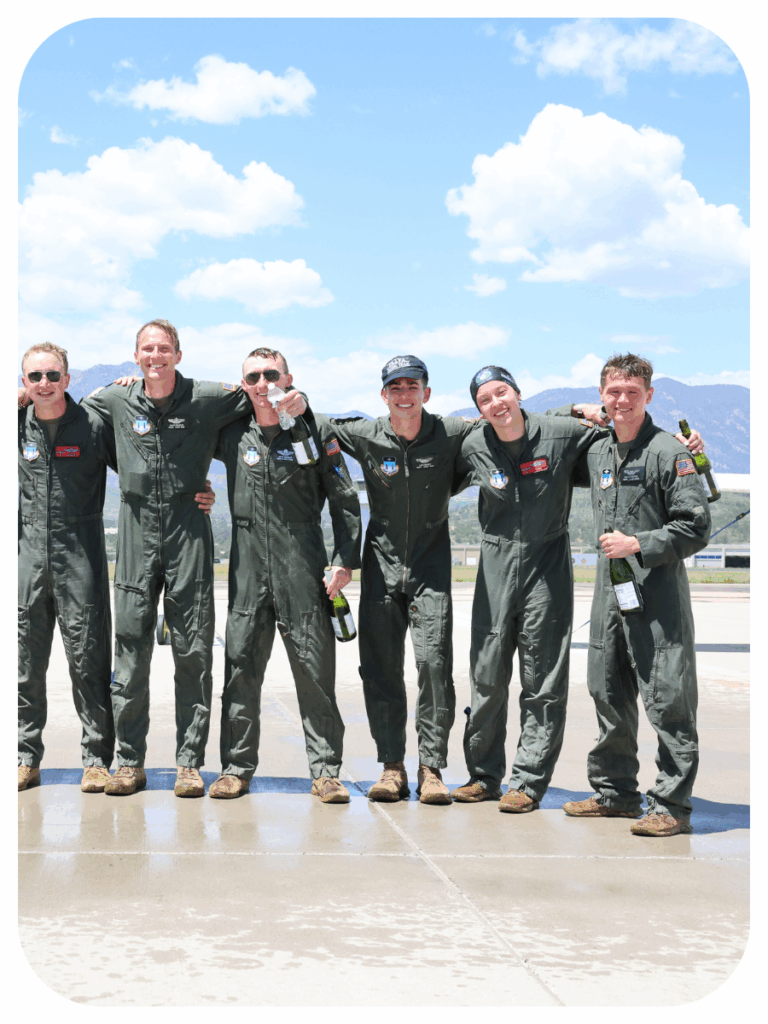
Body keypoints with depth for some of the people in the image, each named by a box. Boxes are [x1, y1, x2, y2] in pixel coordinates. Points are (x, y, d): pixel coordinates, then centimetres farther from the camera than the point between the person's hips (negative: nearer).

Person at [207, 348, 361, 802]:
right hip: (248, 567, 2)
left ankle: (325, 770, 6)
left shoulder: (315, 434, 1)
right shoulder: (232, 436, 7)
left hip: (303, 568, -2)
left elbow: (346, 502, 5)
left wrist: (346, 562, -2)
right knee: (240, 667, 3)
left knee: (315, 668, -1)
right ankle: (237, 767, 13)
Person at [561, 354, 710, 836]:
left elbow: (696, 528, -11)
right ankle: (615, 791, 25)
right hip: (609, 593, 7)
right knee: (609, 694, 13)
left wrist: (638, 544, -16)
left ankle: (672, 805, 1)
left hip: (659, 597, -7)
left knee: (667, 701, -5)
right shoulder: (598, 452, 13)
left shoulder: (669, 452, -8)